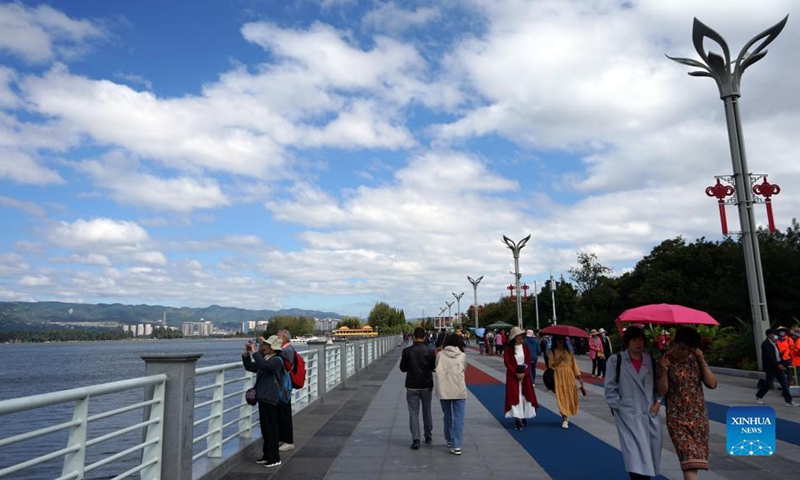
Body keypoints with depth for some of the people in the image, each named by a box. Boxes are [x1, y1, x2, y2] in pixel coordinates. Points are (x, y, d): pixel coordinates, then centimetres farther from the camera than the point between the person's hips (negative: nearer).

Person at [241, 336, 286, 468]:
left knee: (271, 428, -3)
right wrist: (246, 353, 9)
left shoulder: (276, 360, -12)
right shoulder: (265, 359, 16)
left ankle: (274, 458, 5)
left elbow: (264, 365, -31)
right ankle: (267, 455, 26)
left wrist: (254, 351, -23)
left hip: (270, 399, -9)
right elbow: (250, 367, 22)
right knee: (264, 427, 15)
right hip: (263, 397, 9)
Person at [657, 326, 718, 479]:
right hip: (677, 417, -4)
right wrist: (664, 370, -22)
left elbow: (712, 384, -4)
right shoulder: (666, 360, -7)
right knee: (690, 458, -13)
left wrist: (702, 361, -10)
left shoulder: (696, 358, 2)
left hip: (699, 415, 4)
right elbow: (662, 391, -8)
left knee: (695, 456, 10)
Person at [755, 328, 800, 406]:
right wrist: (778, 365, -26)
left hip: (778, 366, 9)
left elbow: (777, 354, 18)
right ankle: (758, 397, 18)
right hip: (770, 368, -8)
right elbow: (769, 356, -22)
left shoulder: (774, 343, 13)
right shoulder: (765, 344, -15)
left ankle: (789, 401, 8)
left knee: (785, 384, 5)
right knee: (768, 383, 0)